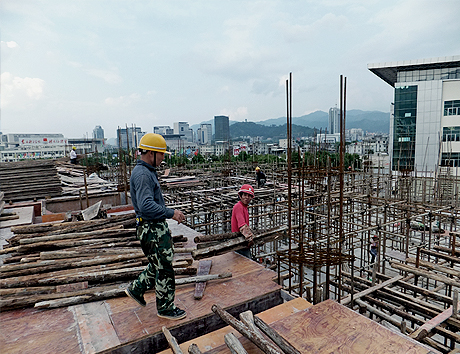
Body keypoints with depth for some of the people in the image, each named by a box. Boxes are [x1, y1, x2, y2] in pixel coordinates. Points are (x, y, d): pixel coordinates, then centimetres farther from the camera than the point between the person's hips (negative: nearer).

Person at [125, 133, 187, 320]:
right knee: (164, 269, 3)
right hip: (151, 229, -10)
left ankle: (136, 289, 37)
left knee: (160, 264, 21)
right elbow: (146, 205, -32)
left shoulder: (148, 171, 13)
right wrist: (171, 213, -26)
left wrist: (170, 214, 23)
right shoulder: (142, 174, -21)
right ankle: (165, 308, 20)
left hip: (158, 227, 10)